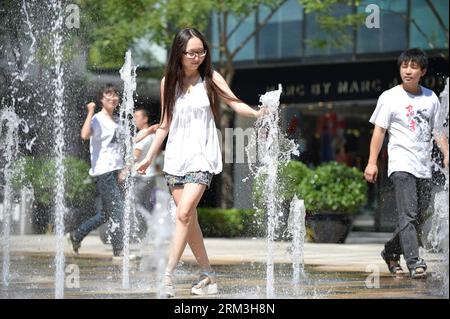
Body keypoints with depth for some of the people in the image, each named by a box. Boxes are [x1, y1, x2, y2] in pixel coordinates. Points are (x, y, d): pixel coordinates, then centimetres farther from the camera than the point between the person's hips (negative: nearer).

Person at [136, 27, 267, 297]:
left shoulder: (210, 78, 0)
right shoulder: (169, 82, 7)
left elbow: (235, 103, -9)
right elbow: (165, 124, 15)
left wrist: (256, 113, -29)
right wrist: (150, 157, 17)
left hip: (202, 155, -4)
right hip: (176, 155, 4)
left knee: (184, 213, -18)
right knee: (189, 219, 5)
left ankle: (168, 274, -18)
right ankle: (208, 276, 15)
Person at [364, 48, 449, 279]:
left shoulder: (431, 98, 12)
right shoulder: (390, 97, 0)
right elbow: (379, 130, -1)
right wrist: (372, 162, -7)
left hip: (424, 168, 5)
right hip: (401, 165, -5)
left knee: (417, 217, 8)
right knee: (408, 214, -18)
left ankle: (391, 252, 28)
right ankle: (414, 262, -23)